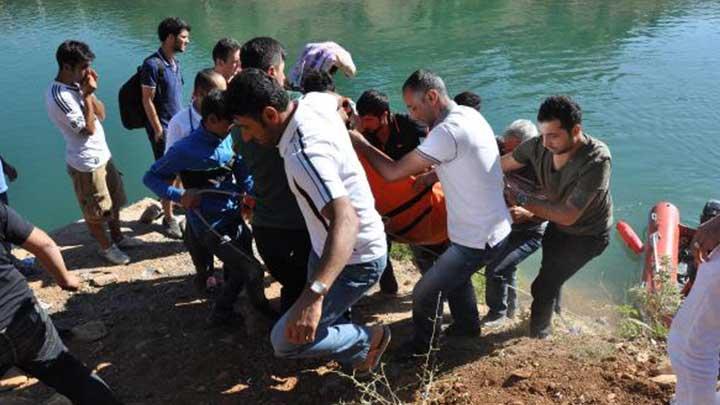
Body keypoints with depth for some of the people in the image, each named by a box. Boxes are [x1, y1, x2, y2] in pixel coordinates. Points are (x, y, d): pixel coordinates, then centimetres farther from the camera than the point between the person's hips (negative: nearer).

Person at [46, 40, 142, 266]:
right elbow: (88, 129, -23)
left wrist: (90, 92, -10)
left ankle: (117, 237, 42)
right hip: (86, 163, -9)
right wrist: (87, 96, -20)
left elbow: (101, 115, 5)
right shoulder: (58, 97, -25)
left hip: (102, 155, 9)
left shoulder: (77, 85, 2)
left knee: (114, 199, 23)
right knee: (96, 211, 10)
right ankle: (106, 247, 29)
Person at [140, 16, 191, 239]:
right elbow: (147, 101, -17)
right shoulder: (152, 65, -17)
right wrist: (158, 130, -17)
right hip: (163, 127, -8)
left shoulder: (175, 62, 7)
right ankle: (169, 218, 11)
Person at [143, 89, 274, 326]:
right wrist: (180, 196, -23)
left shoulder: (230, 139, -3)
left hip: (235, 219, 6)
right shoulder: (186, 150, -19)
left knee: (239, 271, 20)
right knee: (253, 271, -2)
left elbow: (243, 174, 6)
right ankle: (260, 306, 29)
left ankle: (222, 313, 44)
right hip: (210, 228, -6)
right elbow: (151, 178, -9)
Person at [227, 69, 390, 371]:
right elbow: (337, 99, 17)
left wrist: (313, 294, -58)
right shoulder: (314, 101, -9)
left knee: (286, 341, -9)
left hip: (355, 259, -9)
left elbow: (345, 220, -48)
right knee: (321, 321, 25)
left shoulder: (303, 155, -36)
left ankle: (369, 340, 11)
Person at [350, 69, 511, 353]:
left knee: (425, 294, 0)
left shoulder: (448, 132, -27)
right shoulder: (469, 114, 2)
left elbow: (393, 172, -24)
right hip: (493, 228, 10)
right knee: (454, 273, 32)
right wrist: (431, 173, 1)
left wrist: (362, 144, -10)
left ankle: (422, 349, 22)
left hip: (478, 239, -10)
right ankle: (466, 325, 51)